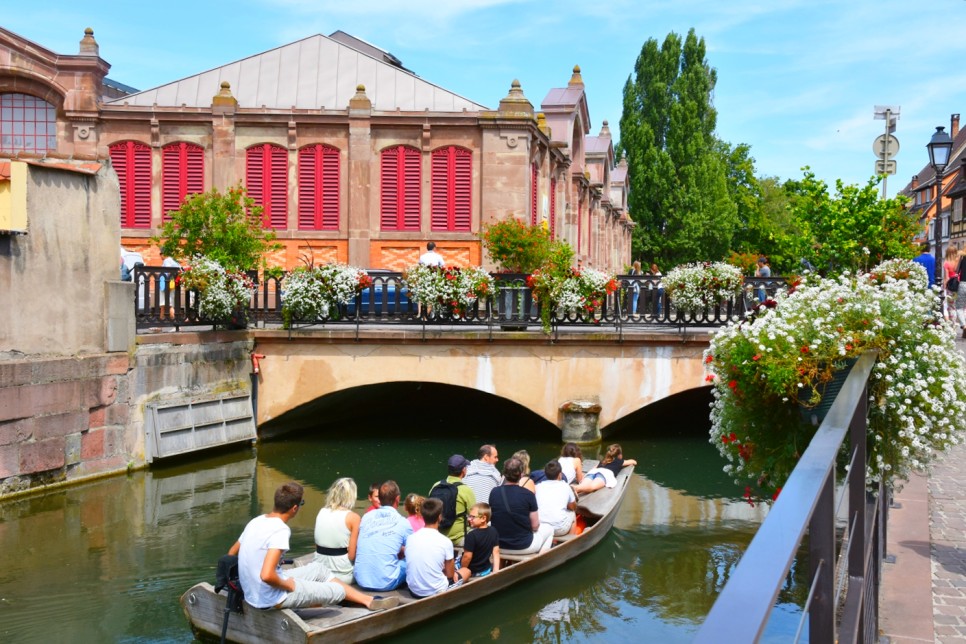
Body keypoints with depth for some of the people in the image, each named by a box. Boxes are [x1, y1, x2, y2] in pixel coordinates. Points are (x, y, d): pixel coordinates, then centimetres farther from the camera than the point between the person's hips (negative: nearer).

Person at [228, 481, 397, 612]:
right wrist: (288, 585, -15)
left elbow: (231, 554, 12)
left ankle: (368, 600, 27)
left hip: (252, 592, 9)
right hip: (271, 599, -9)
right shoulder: (281, 530, -26)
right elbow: (267, 575, -36)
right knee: (338, 590, 6)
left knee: (318, 568, 20)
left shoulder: (256, 521, 1)